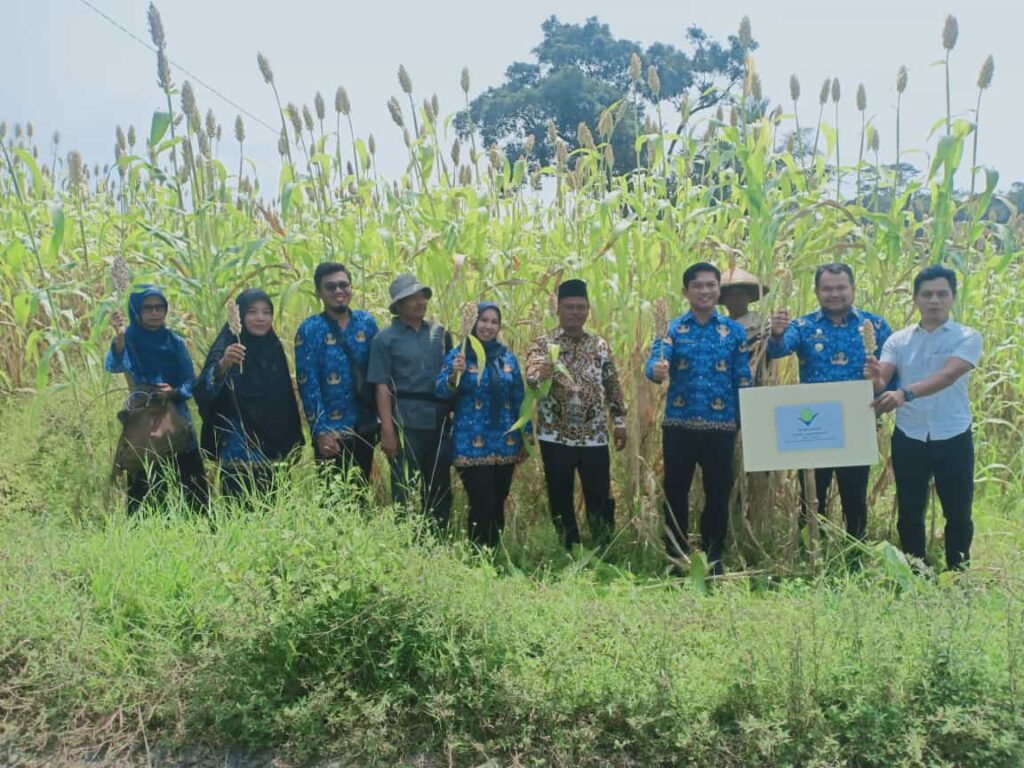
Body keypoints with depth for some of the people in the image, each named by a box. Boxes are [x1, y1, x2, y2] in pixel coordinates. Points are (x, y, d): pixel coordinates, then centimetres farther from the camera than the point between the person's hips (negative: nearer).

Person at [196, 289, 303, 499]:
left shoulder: (273, 348, 9)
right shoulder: (225, 348, -7)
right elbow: (204, 391, -24)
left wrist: (291, 442, 14)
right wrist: (222, 365, -43)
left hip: (268, 450, 5)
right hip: (237, 453, -5)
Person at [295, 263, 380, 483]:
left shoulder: (367, 322, 5)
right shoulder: (309, 330, -6)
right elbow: (308, 384, -10)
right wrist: (320, 431, -15)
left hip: (365, 427, 4)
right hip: (331, 430, -4)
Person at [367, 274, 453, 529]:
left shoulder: (440, 333, 9)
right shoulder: (386, 338, -3)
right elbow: (382, 386, -8)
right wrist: (387, 430, -13)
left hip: (439, 421, 4)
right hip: (405, 423, -4)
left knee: (440, 489, 11)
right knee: (405, 491, 3)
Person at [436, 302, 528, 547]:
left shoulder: (507, 357, 10)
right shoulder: (458, 355, -2)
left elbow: (519, 400, 14)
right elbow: (441, 392, -12)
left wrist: (525, 437, 13)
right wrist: (454, 375, -32)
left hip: (505, 443, 4)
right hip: (472, 445, -4)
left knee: (498, 505, 11)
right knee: (482, 505, -9)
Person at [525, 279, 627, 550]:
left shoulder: (600, 345, 8)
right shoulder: (543, 344, -3)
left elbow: (612, 386, 13)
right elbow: (531, 377, -21)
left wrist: (619, 421, 8)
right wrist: (540, 375, -43)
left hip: (594, 436, 2)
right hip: (555, 436, -2)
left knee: (600, 497, 6)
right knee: (560, 499, 6)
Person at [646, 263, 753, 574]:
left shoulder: (735, 331, 5)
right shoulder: (672, 328, 3)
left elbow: (744, 381, 3)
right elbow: (655, 362, -13)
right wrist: (656, 370, -37)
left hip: (721, 426, 0)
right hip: (679, 425, 0)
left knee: (718, 493, 8)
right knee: (675, 492, 7)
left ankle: (714, 558, 23)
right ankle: (676, 558, 21)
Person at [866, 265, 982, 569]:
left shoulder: (968, 338, -6)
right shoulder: (898, 340, 3)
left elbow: (947, 375, -24)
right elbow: (881, 383, -8)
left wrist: (905, 394, -40)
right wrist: (876, 379, -33)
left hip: (953, 439, -2)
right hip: (908, 439, 2)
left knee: (958, 514, 10)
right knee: (909, 513, 10)